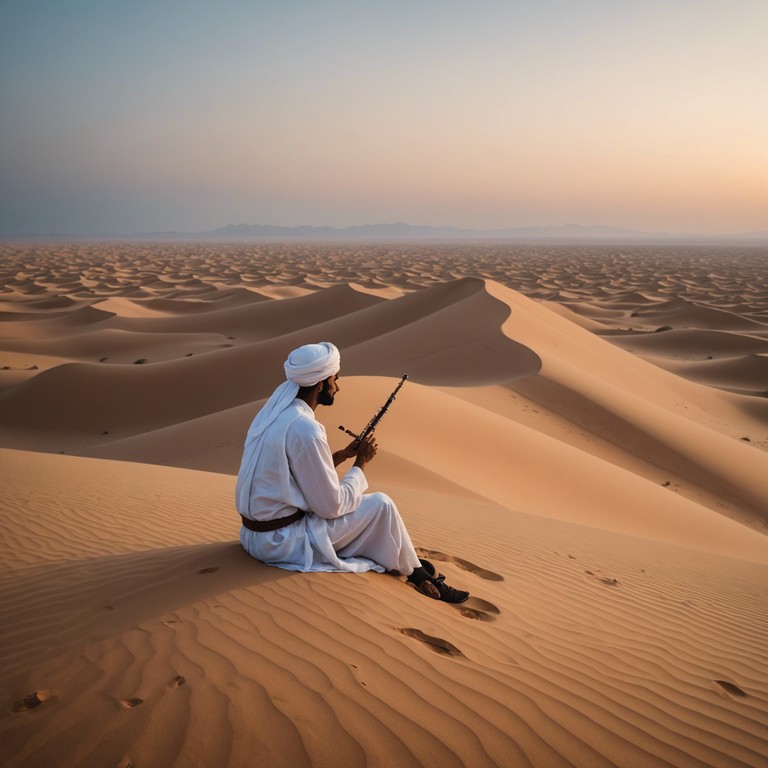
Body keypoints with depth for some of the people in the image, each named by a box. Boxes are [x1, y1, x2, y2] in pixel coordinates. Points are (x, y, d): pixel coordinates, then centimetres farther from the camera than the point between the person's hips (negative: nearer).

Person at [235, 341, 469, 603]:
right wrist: (360, 462, -4)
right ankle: (418, 576, 18)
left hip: (255, 532, 9)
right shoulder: (305, 429, -24)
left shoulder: (275, 411, 4)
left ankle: (406, 560, 25)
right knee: (381, 505, -2)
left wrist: (342, 455, 7)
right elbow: (332, 505, -18)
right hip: (282, 542, -9)